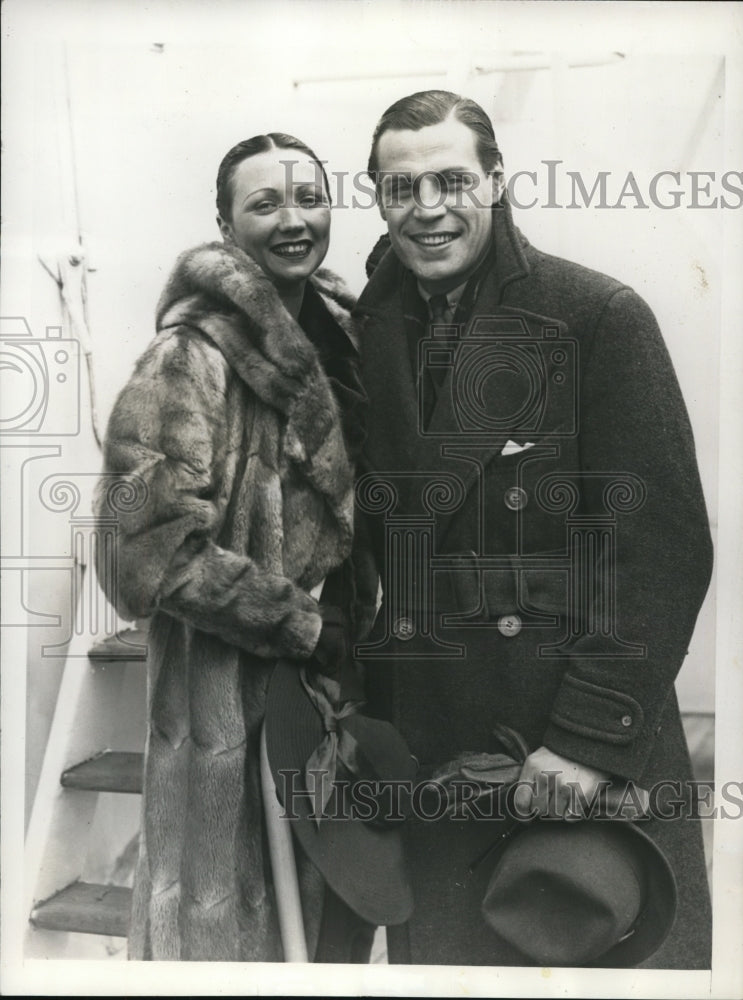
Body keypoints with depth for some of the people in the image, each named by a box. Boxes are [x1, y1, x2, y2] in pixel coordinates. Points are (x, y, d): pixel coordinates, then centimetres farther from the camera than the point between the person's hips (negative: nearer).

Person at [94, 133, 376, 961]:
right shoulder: (193, 355, -15)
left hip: (333, 668, 7)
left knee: (334, 907, 21)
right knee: (236, 913, 10)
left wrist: (359, 624, 8)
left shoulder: (339, 332, 8)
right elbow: (159, 545, -19)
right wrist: (301, 625, -15)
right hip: (233, 687, -7)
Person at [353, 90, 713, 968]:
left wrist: (593, 733, -16)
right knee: (442, 946, 14)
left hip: (592, 762, -3)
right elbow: (354, 541, 9)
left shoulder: (599, 316, -5)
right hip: (419, 755, 3)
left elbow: (660, 540, -10)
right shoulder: (362, 336, 6)